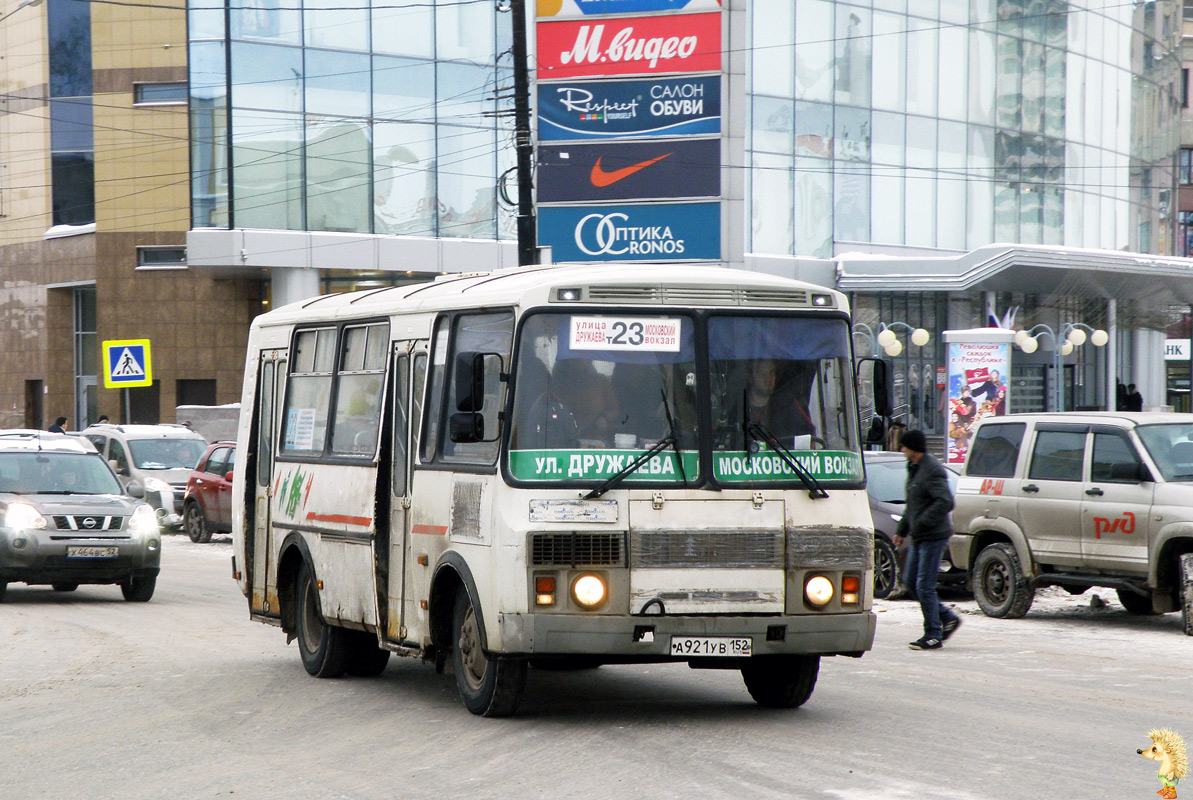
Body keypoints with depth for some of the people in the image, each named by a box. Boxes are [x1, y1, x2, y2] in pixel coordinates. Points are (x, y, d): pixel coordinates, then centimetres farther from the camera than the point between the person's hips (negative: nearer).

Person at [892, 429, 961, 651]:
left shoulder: (932, 470, -16)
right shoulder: (913, 469, 15)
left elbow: (945, 503, -25)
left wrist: (921, 523, -23)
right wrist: (902, 530, 18)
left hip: (933, 537, -10)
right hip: (918, 538, 10)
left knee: (925, 587, -7)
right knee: (910, 583, 12)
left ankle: (933, 636, 1)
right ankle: (948, 618, 21)